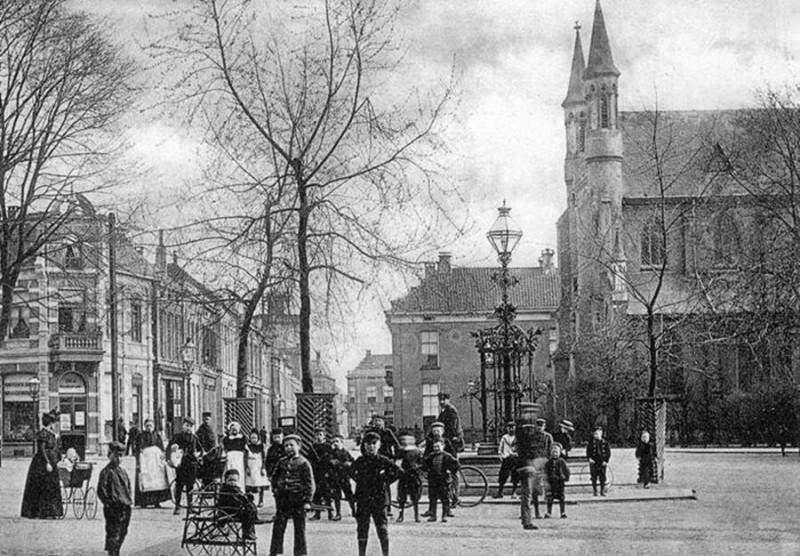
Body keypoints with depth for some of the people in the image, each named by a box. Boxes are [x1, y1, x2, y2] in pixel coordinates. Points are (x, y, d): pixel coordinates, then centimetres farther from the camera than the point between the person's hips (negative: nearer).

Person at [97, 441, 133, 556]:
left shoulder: (122, 471, 15)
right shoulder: (106, 472, -8)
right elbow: (101, 491, -11)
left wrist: (128, 501, 12)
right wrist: (109, 503, -14)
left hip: (125, 508, 8)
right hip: (113, 509, -8)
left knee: (122, 533, 12)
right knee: (113, 535, -7)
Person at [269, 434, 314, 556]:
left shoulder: (303, 463, -5)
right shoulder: (282, 462, 8)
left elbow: (310, 483, -7)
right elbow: (274, 477, 22)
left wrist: (307, 501, -12)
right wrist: (275, 488, 8)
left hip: (298, 499, -4)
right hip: (283, 499, 4)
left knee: (299, 529, 3)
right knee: (278, 527, 5)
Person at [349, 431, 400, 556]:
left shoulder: (384, 461, -1)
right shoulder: (360, 461, 4)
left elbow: (397, 472, 5)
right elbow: (352, 472, 22)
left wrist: (386, 481, 0)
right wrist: (359, 480, 8)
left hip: (379, 499, -2)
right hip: (363, 499, 2)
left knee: (382, 529, -1)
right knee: (362, 529, 5)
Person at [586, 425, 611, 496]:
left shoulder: (605, 442, 3)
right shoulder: (591, 442, 1)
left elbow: (608, 452, 6)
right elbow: (588, 452, 4)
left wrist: (606, 461, -4)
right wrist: (589, 458, -12)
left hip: (602, 463, 0)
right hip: (594, 462, 0)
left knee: (602, 478, 1)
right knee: (594, 478, 1)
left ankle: (602, 491, 9)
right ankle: (594, 491, 10)